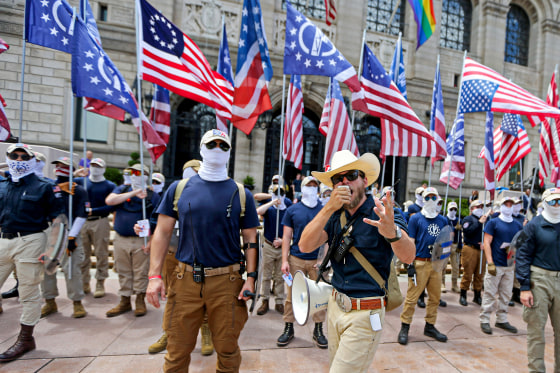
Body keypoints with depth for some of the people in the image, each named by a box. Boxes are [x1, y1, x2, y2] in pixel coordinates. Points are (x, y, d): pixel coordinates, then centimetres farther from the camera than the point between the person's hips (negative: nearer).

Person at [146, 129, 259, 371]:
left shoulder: (241, 194, 2)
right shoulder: (179, 188, 4)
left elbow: (250, 239, 3)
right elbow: (162, 232, 5)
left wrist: (251, 278, -5)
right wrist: (154, 275, -2)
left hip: (227, 281, 0)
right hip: (185, 279, 1)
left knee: (227, 349, 13)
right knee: (177, 351, 13)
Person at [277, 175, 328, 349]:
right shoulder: (292, 210, 3)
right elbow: (287, 236, 2)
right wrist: (284, 260, -5)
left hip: (317, 260, 0)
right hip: (296, 259, 0)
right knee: (292, 295, 7)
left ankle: (318, 330, 27)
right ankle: (288, 328, 25)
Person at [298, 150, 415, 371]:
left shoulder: (381, 213, -13)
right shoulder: (335, 216, 1)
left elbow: (407, 256, -28)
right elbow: (305, 246, -13)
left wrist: (392, 232, -50)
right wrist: (329, 208, -24)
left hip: (365, 314, -5)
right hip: (335, 305, 5)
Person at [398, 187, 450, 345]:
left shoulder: (443, 220, 13)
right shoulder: (416, 218, -1)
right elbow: (410, 242, -5)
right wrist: (410, 263, -11)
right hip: (420, 263, -5)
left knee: (435, 297, 13)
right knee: (412, 297, -3)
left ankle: (430, 326, 29)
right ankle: (404, 327, 10)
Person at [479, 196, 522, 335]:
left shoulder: (517, 225, 12)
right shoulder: (493, 222, -3)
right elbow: (486, 243, -7)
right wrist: (490, 263, -15)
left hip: (510, 266, 5)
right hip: (495, 265, -5)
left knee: (506, 295, 13)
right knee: (490, 294, -1)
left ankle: (501, 320, 26)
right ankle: (484, 320, 9)